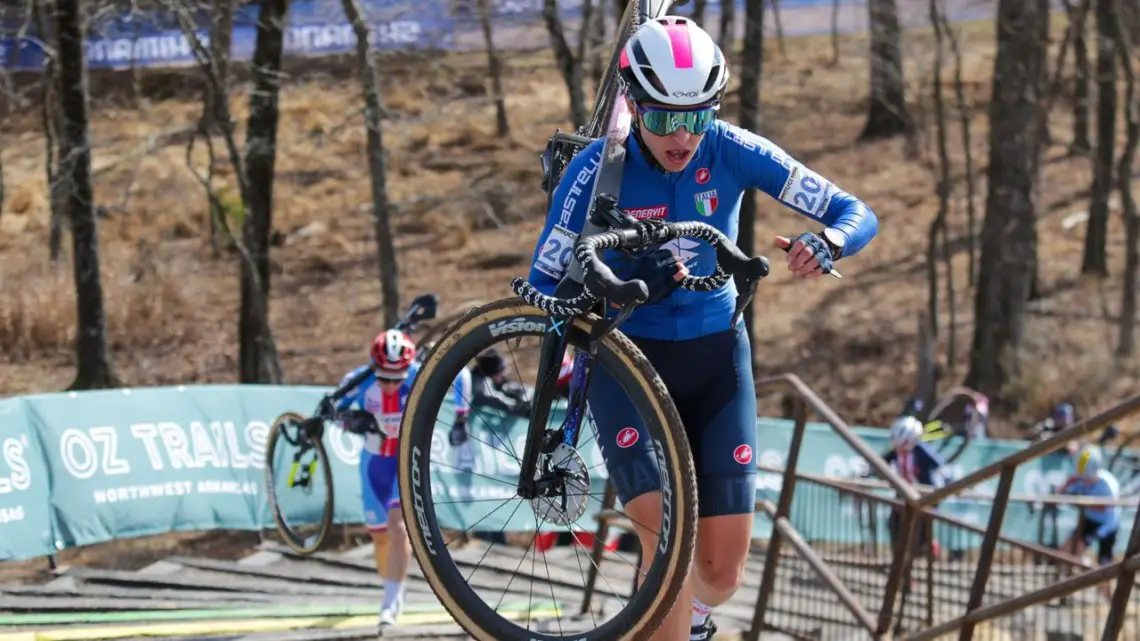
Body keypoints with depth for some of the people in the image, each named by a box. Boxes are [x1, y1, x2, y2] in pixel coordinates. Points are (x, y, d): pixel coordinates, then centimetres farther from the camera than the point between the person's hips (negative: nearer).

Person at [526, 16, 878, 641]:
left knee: (722, 570, 0)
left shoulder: (731, 152, -14)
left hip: (713, 356, 2)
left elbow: (857, 214, -12)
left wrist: (826, 244, -36)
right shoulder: (596, 171, -18)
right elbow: (542, 292, -17)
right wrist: (628, 287, -35)